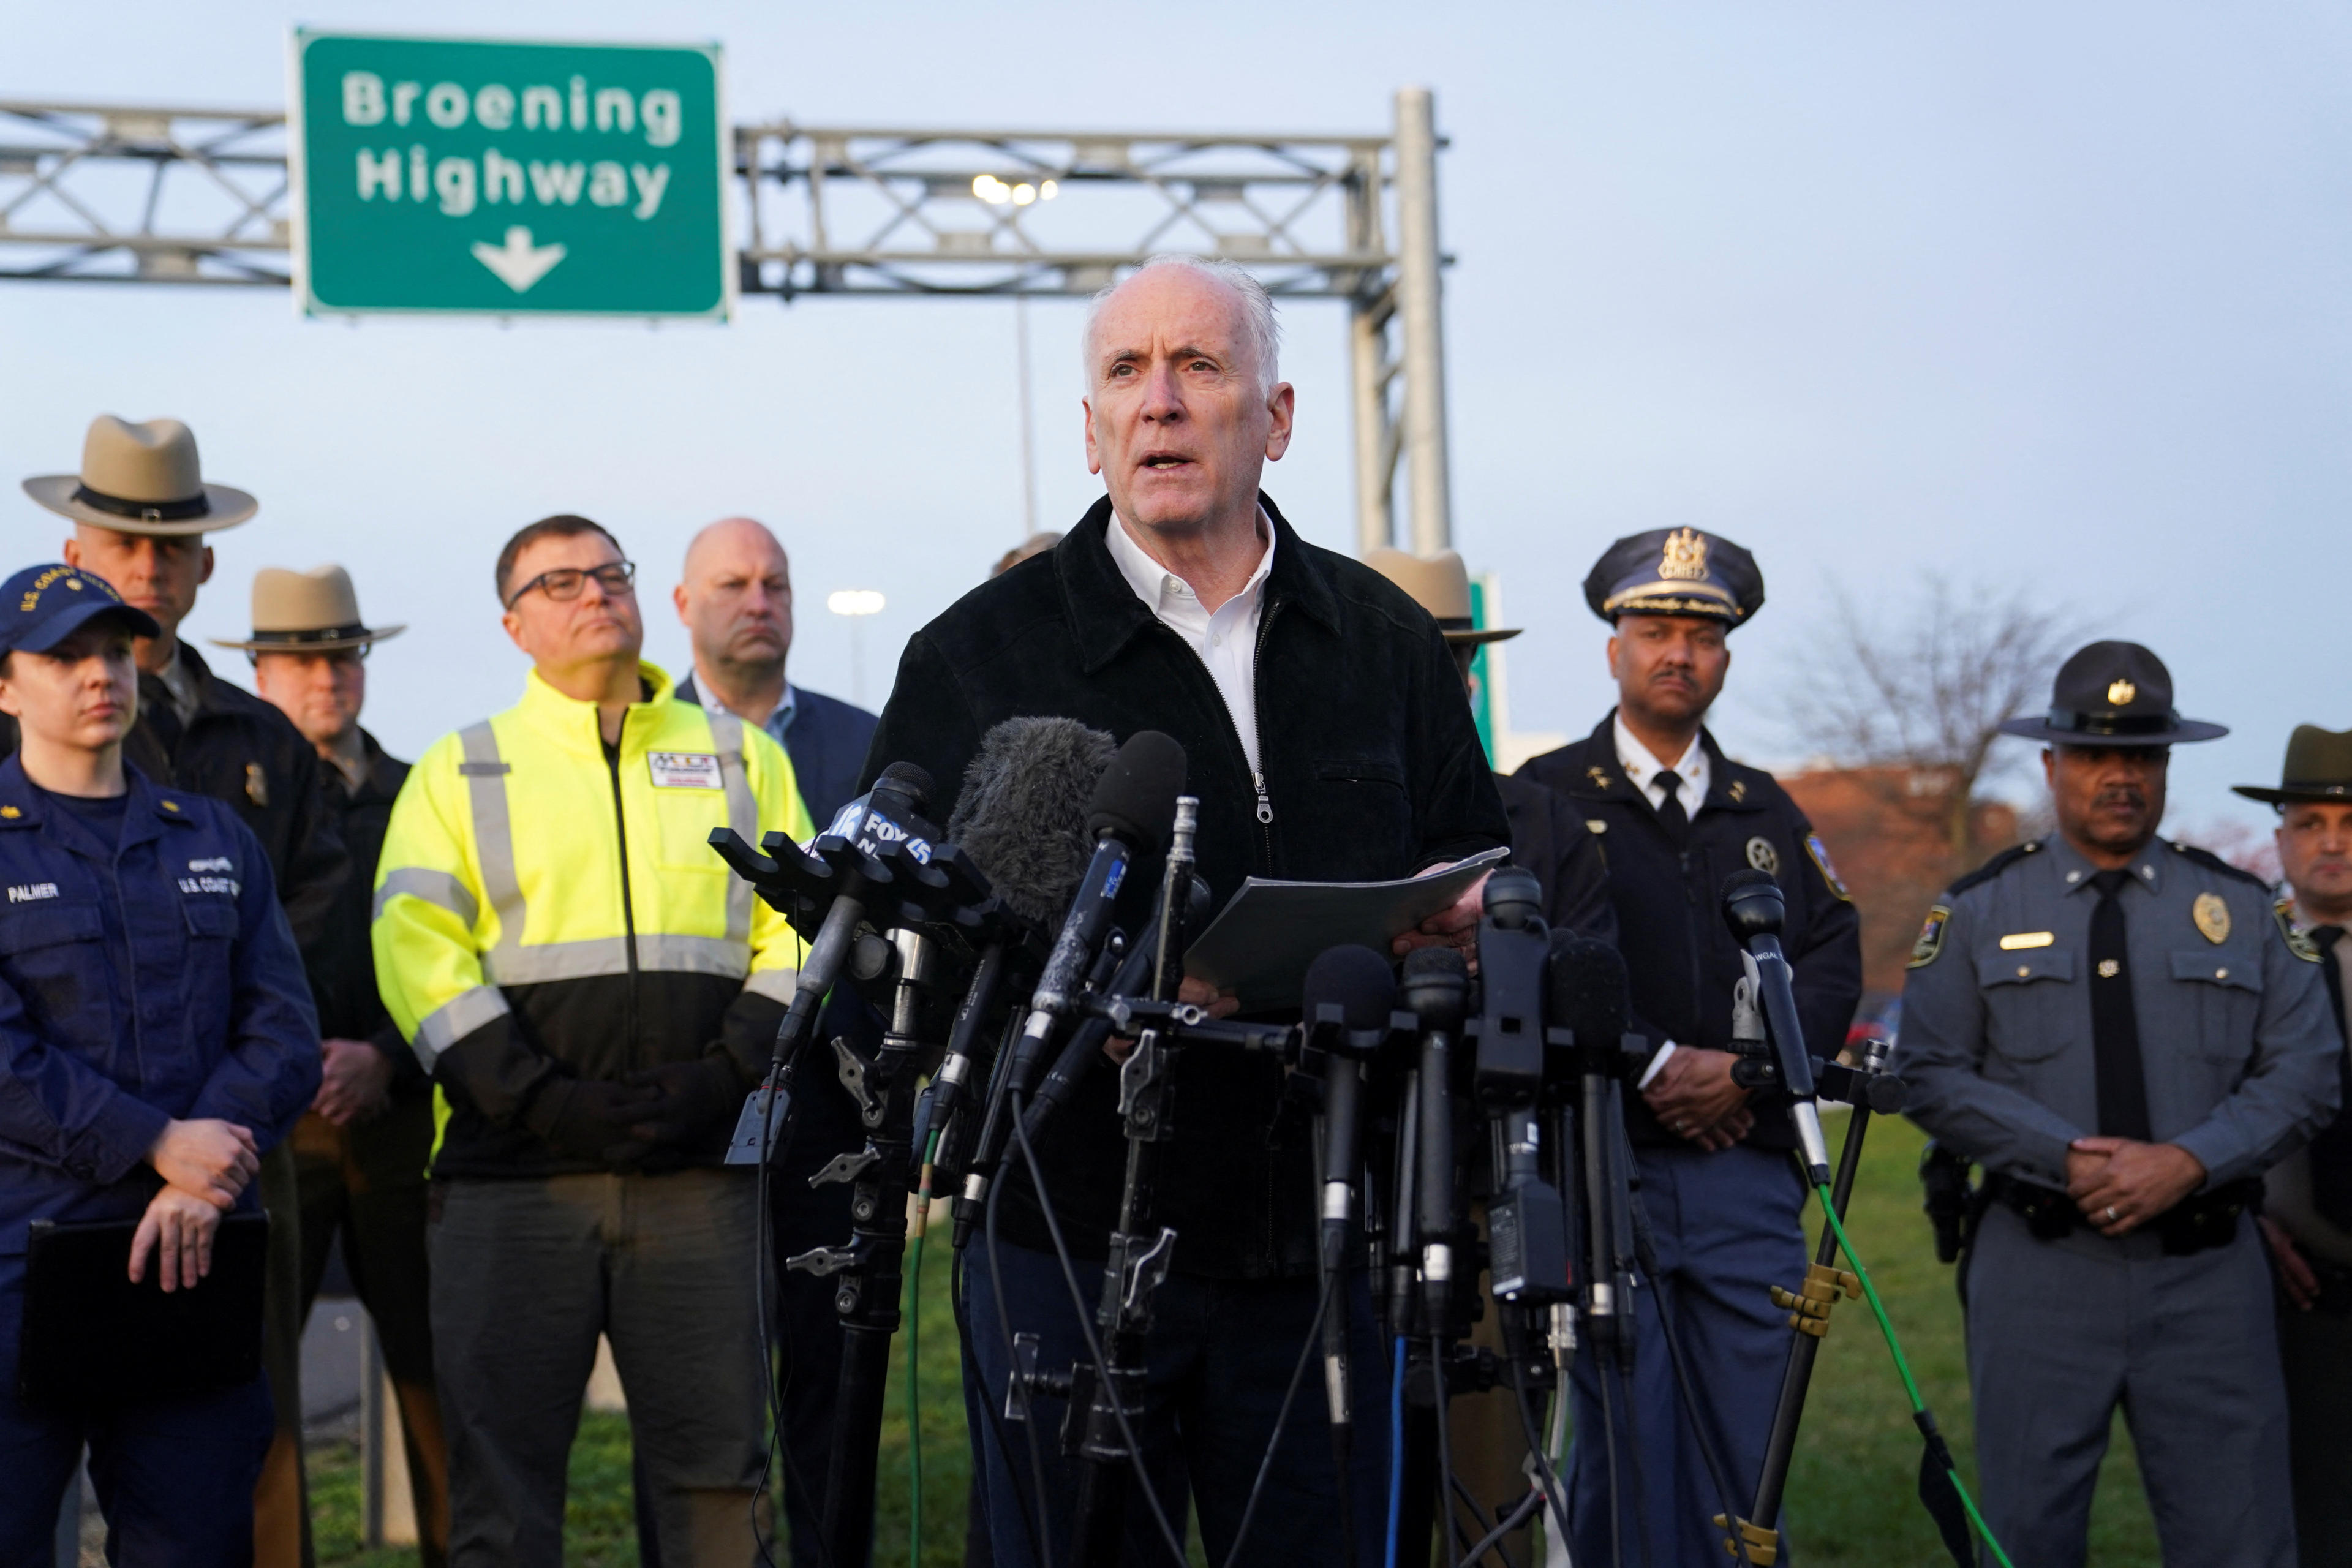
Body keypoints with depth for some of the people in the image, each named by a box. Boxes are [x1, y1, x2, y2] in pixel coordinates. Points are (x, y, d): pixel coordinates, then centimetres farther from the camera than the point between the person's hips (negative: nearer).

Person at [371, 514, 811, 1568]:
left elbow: (799, 935, 10)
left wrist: (724, 1080, -6)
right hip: (514, 1173, -1)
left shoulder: (744, 757, 16)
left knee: (714, 1462, 2)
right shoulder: (457, 772, 11)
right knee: (501, 1470, -2)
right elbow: (418, 957, -1)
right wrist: (548, 1104, -12)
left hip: (702, 1172, 1)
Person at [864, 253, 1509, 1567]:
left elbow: (1484, 870, 18)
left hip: (1318, 1245, 3)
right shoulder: (980, 654, 2)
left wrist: (1457, 917, -6)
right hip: (1070, 1243, -2)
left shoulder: (1389, 643, 12)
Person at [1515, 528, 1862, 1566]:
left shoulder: (1769, 813, 19)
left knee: (1750, 1451, 3)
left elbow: (1834, 965, 9)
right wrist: (1654, 1069, -12)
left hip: (1749, 1178, 4)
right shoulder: (1547, 800, 6)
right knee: (1623, 1450, -4)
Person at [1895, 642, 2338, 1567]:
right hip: (2040, 1269, -1)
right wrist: (2070, 1159, -13)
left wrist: (2188, 1161, -12)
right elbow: (1930, 1074, 0)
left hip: (2207, 1271, 1)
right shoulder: (1977, 912, 7)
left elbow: (2306, 1070, 5)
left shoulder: (2242, 909, 10)